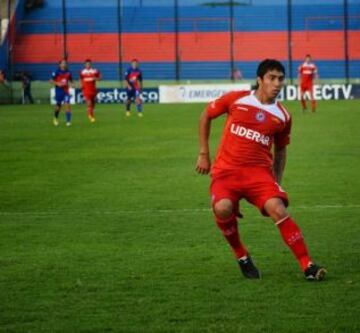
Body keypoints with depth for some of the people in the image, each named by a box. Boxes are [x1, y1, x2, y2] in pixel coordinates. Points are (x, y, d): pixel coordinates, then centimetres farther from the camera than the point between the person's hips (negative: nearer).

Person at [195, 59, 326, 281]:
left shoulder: (282, 116, 5)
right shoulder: (235, 100, -1)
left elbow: (280, 150, 20)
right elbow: (206, 116, 13)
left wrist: (277, 183, 16)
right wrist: (204, 154, 11)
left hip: (260, 171, 1)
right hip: (226, 169, -1)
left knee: (278, 209, -25)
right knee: (223, 208, -30)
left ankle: (308, 266, -20)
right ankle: (242, 257, -3)